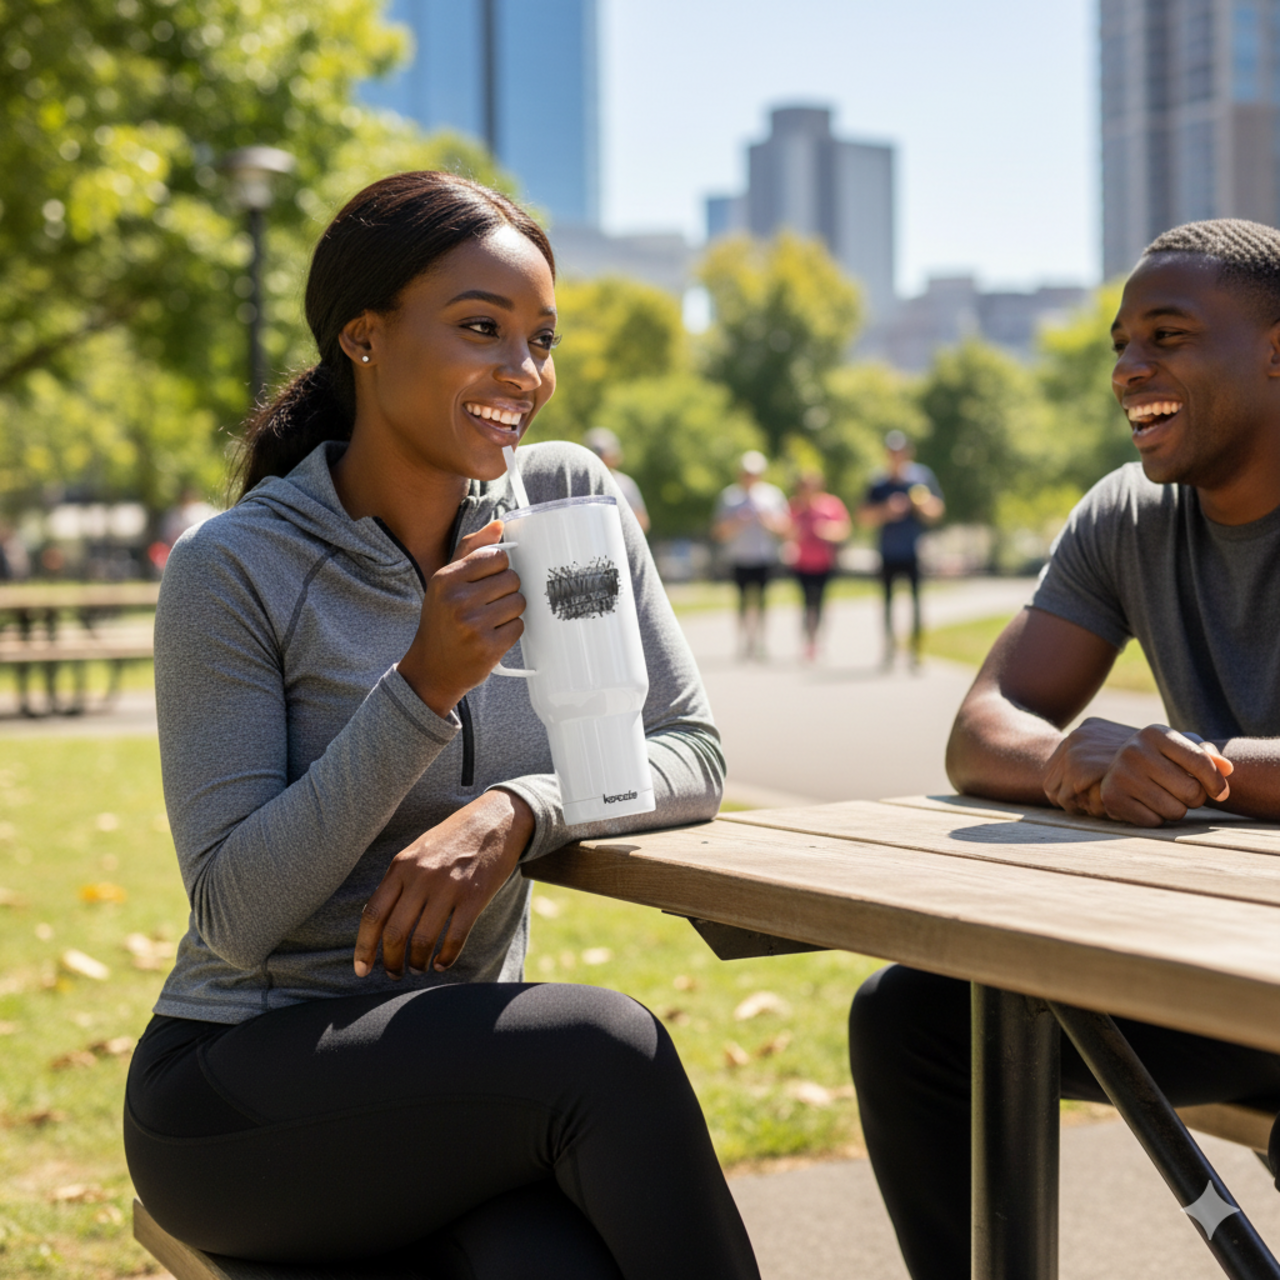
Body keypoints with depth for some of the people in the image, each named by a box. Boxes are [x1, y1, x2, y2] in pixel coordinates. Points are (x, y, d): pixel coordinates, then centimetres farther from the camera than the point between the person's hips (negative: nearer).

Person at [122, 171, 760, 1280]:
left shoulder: (570, 501, 1)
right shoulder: (236, 566, -11)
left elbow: (692, 753, 0)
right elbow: (236, 918, -14)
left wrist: (514, 811, -20)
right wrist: (424, 688, -25)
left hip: (459, 1071, 3)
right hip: (238, 1089, -3)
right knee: (606, 1045, -29)